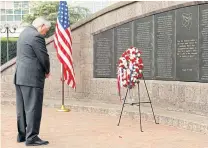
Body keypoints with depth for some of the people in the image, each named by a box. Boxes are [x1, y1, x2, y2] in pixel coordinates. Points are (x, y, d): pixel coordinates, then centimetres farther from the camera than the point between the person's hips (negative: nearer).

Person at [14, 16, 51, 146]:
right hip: (32, 78, -10)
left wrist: (44, 70, 15)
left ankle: (22, 135, 19)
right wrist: (47, 71, 5)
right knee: (33, 108, -6)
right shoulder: (36, 36, -14)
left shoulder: (24, 33, 17)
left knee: (22, 108, 13)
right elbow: (44, 57, -14)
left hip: (19, 77, 10)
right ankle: (31, 137, -4)